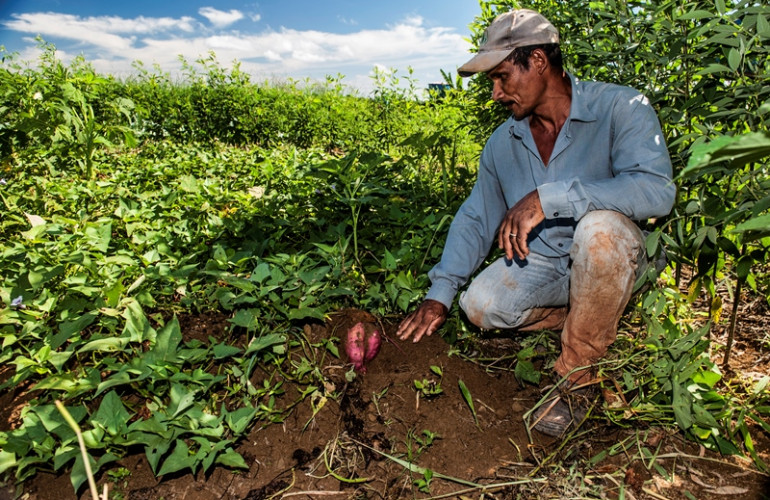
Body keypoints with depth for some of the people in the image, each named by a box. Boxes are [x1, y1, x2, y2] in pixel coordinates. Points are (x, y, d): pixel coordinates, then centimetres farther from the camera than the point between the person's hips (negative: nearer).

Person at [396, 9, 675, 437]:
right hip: (539, 264, 5)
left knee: (600, 226, -37)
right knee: (481, 304, -19)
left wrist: (549, 197, -37)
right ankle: (600, 322, 7)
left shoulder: (620, 108, -16)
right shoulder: (503, 142, 1)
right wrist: (440, 294, -5)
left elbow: (657, 189, -31)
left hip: (613, 259, -4)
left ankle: (578, 372, -15)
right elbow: (475, 219, 4)